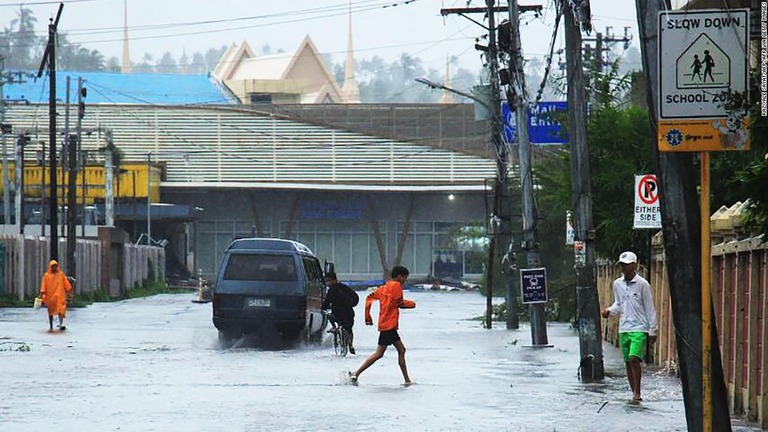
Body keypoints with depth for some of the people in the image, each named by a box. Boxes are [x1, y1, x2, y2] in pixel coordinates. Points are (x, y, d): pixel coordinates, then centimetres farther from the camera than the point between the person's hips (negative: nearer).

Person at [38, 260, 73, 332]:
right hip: (50, 296, 1)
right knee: (50, 312, 9)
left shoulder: (61, 274, 5)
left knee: (61, 310, -18)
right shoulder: (46, 276, 3)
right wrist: (41, 294, -8)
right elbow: (43, 287, 0)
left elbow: (66, 285, 7)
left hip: (59, 296, -1)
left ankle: (61, 324, -32)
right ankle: (51, 327, 18)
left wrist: (69, 293, 5)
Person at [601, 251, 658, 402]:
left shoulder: (642, 284, -6)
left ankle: (637, 393, -13)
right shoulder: (617, 284, 9)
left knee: (634, 359, -19)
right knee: (628, 362, 7)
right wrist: (609, 311, 0)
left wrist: (653, 331, -3)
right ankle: (634, 393, 15)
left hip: (639, 329, -5)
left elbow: (650, 309, -2)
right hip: (624, 329, 5)